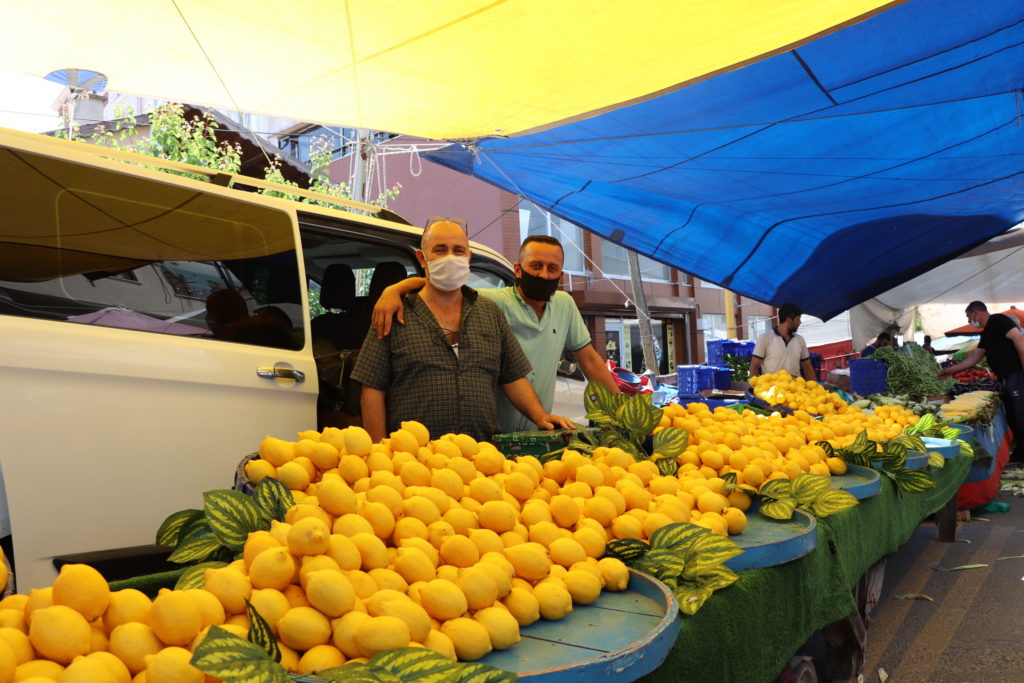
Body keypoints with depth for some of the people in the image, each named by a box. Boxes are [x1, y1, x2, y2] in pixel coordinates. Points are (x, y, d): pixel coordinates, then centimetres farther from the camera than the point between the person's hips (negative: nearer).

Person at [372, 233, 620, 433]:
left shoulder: (564, 304, 5)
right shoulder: (494, 303, -12)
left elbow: (589, 358, 11)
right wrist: (394, 289, -35)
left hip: (538, 434, 5)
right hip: (490, 435, -4)